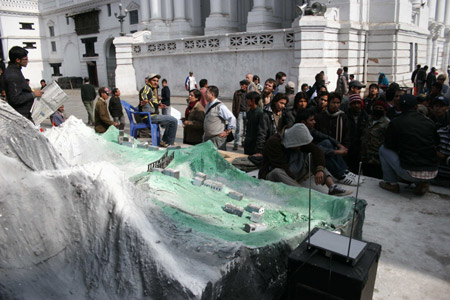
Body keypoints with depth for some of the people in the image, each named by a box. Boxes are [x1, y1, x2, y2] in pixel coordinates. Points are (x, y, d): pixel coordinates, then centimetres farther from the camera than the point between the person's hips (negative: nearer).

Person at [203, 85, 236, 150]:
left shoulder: (220, 106, -17)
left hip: (217, 138, -8)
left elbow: (232, 118, -20)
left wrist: (227, 132, -13)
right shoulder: (208, 105, 9)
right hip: (207, 138, 8)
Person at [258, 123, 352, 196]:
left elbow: (317, 151, -12)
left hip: (293, 175, 7)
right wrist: (296, 181, -29)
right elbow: (282, 167, -28)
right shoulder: (274, 143, -22)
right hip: (271, 176, -6)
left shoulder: (299, 139, -2)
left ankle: (332, 187, -21)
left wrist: (320, 170, -28)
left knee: (313, 157, -5)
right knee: (277, 172, -41)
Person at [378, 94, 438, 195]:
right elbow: (434, 144, 17)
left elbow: (389, 145, 5)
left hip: (410, 173, -4)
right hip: (432, 173, 5)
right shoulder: (429, 122, 5)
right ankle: (422, 183, 18)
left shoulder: (395, 123, -6)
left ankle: (392, 184, 14)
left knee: (383, 149, 14)